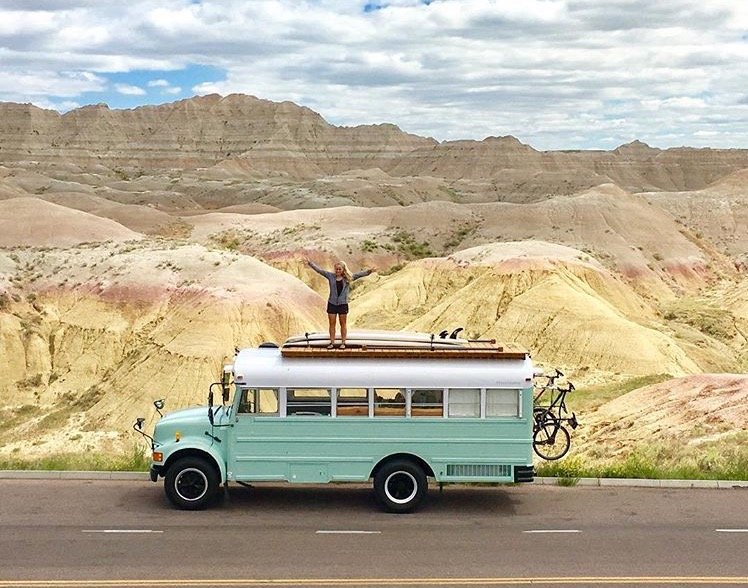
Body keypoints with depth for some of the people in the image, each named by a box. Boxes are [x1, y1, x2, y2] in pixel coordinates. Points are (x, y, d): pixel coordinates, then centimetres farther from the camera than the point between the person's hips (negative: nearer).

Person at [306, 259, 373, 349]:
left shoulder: (348, 278, -2)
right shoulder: (331, 276, 1)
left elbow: (359, 274, -9)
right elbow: (319, 270, -2)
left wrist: (368, 272, -22)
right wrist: (310, 263, -9)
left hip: (343, 304, -1)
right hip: (332, 303, 1)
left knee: (343, 324, 7)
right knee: (332, 324, 6)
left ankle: (343, 343, 16)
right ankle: (332, 342, 15)